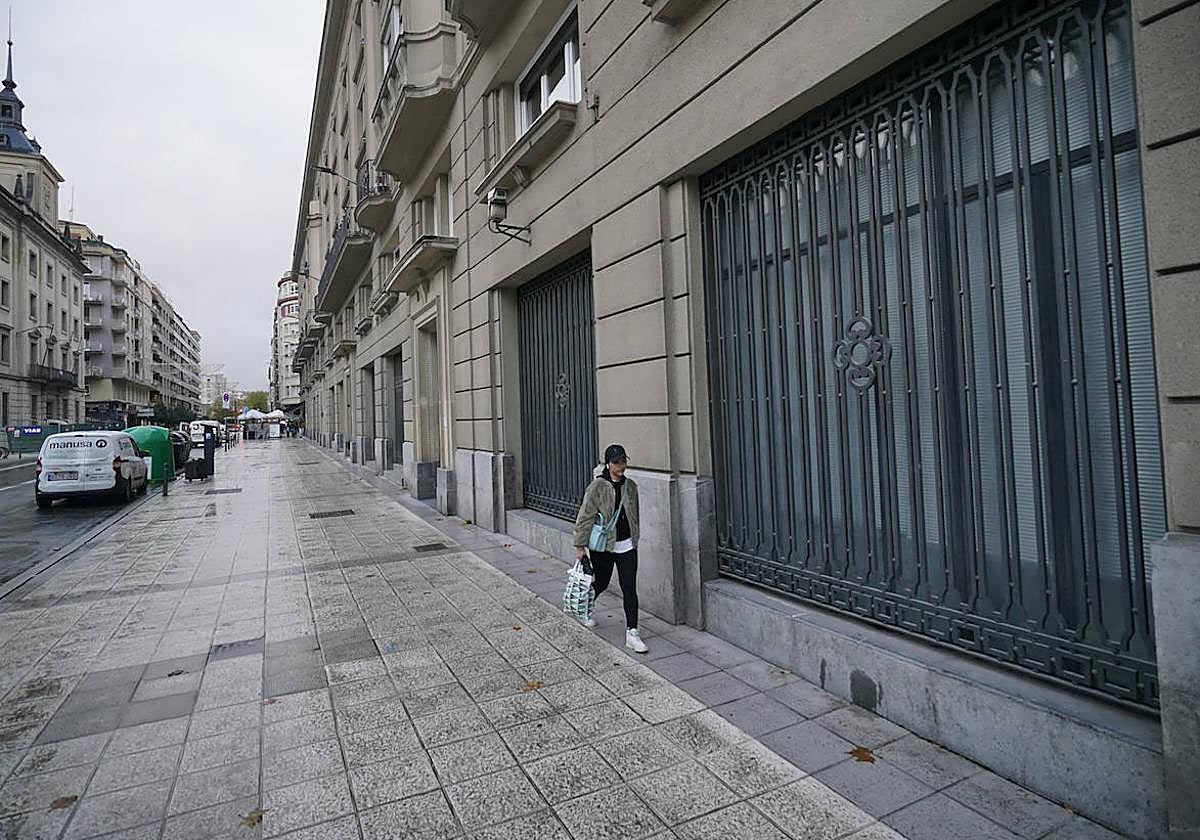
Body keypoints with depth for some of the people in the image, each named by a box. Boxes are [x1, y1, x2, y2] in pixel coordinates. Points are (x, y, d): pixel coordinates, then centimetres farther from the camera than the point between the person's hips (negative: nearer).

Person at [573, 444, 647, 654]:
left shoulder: (630, 485, 3)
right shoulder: (597, 486, -13)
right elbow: (585, 517, -11)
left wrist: (635, 538, 18)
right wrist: (580, 545, -11)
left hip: (627, 545, 3)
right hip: (603, 546, -3)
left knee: (630, 589, -1)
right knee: (600, 584, 15)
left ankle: (632, 633, 7)